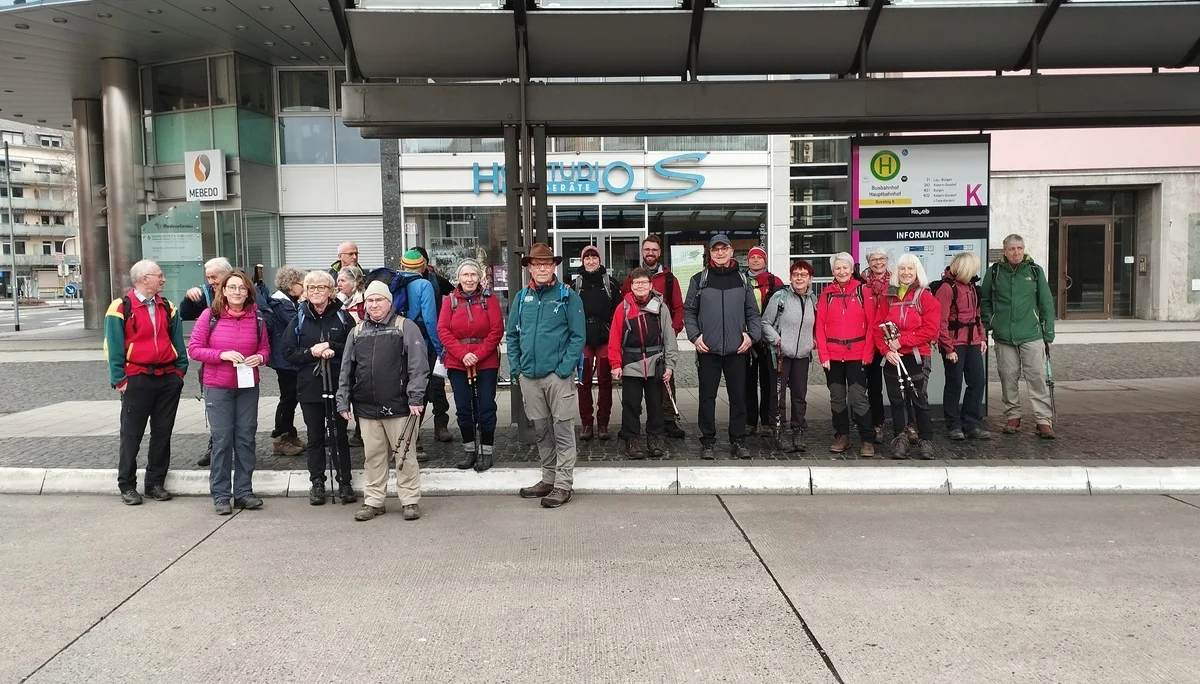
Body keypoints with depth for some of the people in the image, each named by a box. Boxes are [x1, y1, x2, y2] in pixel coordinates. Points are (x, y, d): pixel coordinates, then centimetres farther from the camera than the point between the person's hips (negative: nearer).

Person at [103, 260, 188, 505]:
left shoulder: (167, 308, 10)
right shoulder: (121, 308, -5)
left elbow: (177, 342, 13)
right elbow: (113, 347, -6)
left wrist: (180, 370, 4)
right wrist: (120, 380, -10)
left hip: (168, 378, 5)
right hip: (137, 380, -4)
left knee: (162, 433, 8)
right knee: (131, 435, 3)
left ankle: (156, 482, 18)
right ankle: (127, 486, 13)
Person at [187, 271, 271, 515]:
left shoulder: (256, 318, 3)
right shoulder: (210, 316, -5)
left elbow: (265, 347, 12)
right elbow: (194, 349, -5)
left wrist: (259, 357, -11)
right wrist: (222, 354, -19)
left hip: (248, 385, 3)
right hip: (217, 387, -3)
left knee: (246, 437, 7)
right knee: (222, 439, 0)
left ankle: (243, 491, 17)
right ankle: (221, 495, 10)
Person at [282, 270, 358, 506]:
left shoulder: (343, 317, 1)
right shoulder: (299, 319, 4)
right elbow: (288, 353, 0)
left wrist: (332, 348, -16)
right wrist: (312, 352, -14)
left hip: (338, 386, -1)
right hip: (309, 386, 1)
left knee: (339, 435, 6)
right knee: (315, 437, 9)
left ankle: (345, 482, 15)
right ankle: (317, 483, 18)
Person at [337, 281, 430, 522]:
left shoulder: (405, 328, -2)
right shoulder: (357, 332, 14)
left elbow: (418, 365, -8)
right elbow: (346, 371, 15)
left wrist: (415, 398, -14)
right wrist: (343, 402, 10)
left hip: (398, 406, -4)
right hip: (367, 408, 4)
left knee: (404, 455, 3)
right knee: (373, 457, 11)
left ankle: (410, 500, 13)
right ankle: (373, 501, 21)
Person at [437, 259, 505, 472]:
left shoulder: (489, 299, 0)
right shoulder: (450, 300, 4)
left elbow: (497, 330, -5)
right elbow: (443, 330, -2)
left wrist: (478, 355, -14)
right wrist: (462, 354, -14)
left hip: (486, 363, -2)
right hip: (457, 364, 2)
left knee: (486, 408, 2)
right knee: (463, 409, 8)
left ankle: (486, 452, 12)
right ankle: (469, 450, 21)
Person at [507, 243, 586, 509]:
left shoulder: (568, 296, -3)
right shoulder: (521, 297, 9)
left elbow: (578, 335, -7)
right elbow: (511, 334, 13)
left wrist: (565, 369, -14)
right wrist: (516, 367, 4)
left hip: (558, 375, -4)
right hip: (529, 376, 5)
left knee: (563, 431, -1)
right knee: (541, 431, 14)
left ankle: (563, 484, 6)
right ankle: (548, 478, 25)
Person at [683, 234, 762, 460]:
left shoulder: (742, 280, 10)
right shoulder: (699, 280, 5)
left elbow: (753, 312, 11)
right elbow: (689, 311, 6)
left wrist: (752, 334, -3)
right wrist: (695, 335, -6)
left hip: (736, 349, 1)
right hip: (708, 349, -1)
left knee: (738, 396, 5)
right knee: (707, 396, 3)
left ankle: (738, 441, 15)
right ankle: (707, 442, 12)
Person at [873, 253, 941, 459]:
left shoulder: (926, 297, 0)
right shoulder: (888, 297, 10)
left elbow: (930, 330, -9)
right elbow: (877, 328, 6)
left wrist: (902, 341, -14)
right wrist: (886, 350, -10)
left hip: (917, 357, -3)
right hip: (892, 358, 3)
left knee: (919, 400, 0)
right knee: (896, 400, 8)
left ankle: (926, 441, 9)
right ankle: (900, 440, 16)